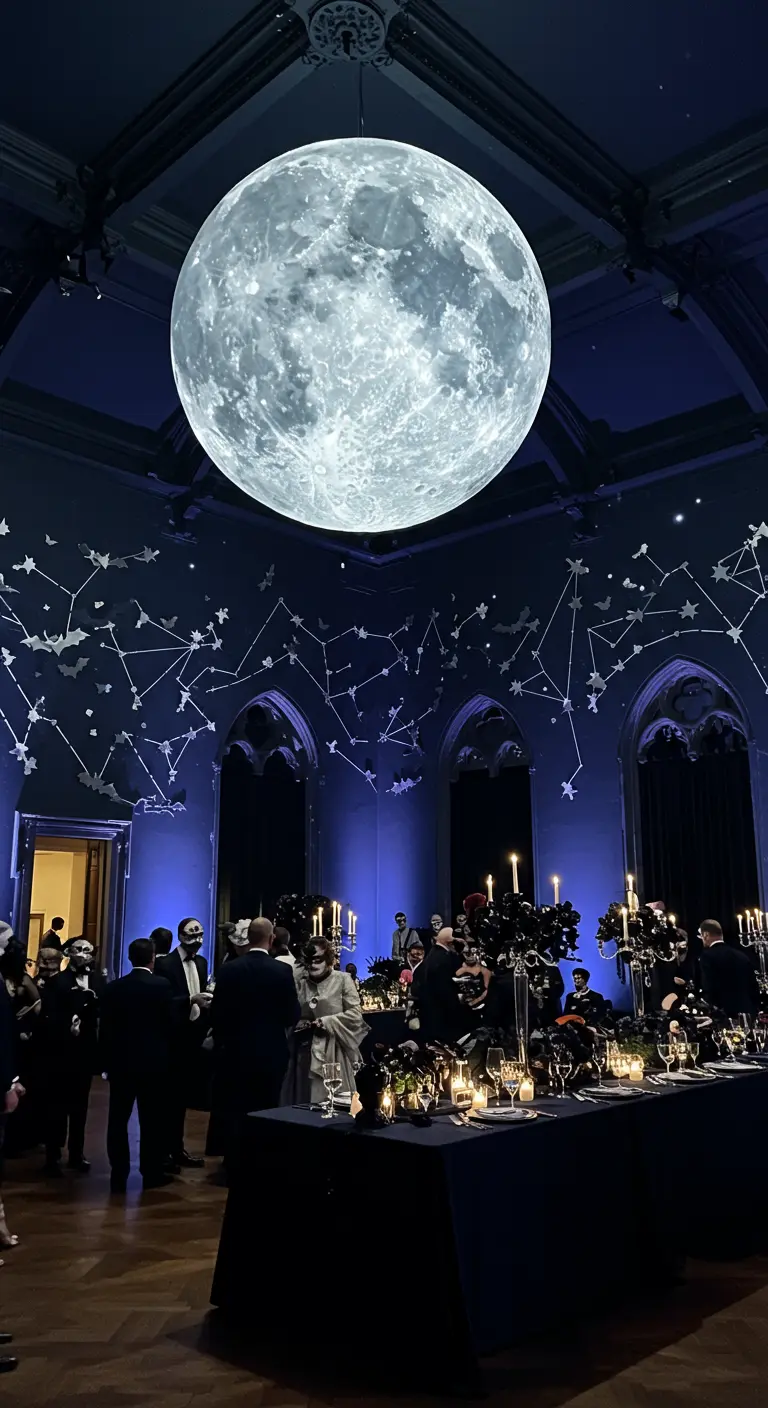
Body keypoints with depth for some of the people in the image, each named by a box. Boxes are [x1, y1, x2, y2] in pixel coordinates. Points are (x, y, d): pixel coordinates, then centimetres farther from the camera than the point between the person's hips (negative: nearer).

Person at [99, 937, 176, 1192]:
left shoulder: (113, 987, 0)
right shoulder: (162, 985, -9)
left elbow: (105, 1028, 2)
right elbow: (172, 1023, -6)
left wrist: (106, 1060, 10)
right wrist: (167, 1054, 11)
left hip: (120, 1061, 2)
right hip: (154, 1061, -2)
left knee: (118, 1119, 9)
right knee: (152, 1120, 6)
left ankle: (119, 1175, 10)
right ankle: (152, 1173, 13)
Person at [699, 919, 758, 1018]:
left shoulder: (708, 955, -8)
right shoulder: (741, 955, 13)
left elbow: (709, 989, -16)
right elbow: (754, 986, 14)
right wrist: (754, 1011, 18)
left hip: (725, 1015, -7)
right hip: (748, 1014, 7)